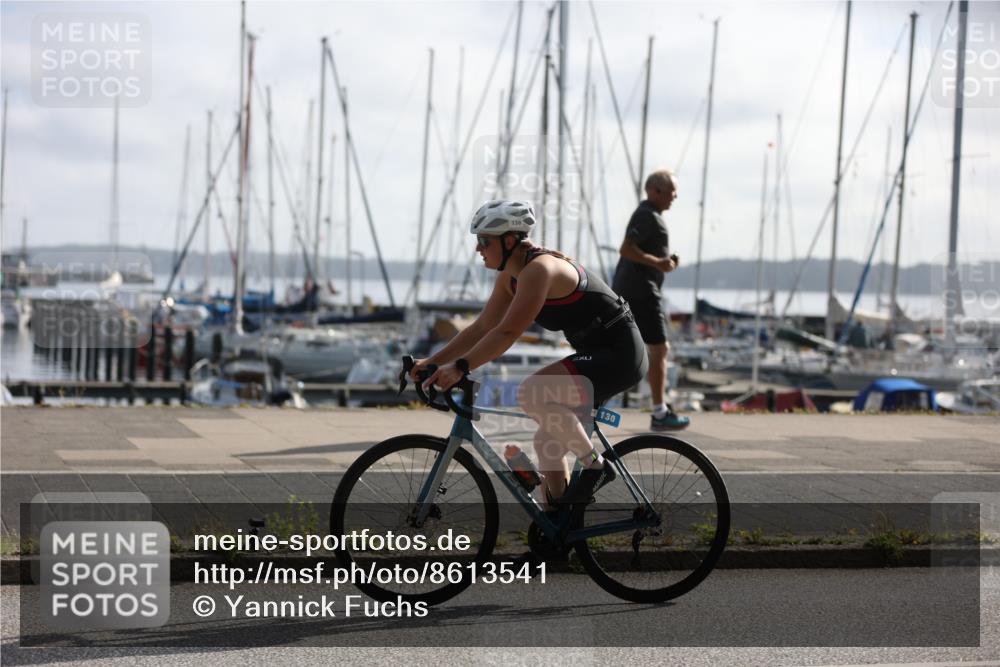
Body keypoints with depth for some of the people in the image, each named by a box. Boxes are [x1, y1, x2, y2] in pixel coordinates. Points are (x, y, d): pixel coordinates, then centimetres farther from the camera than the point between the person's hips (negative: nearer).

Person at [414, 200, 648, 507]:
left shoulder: (539, 269, -22)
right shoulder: (510, 276, 7)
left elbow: (507, 333, -29)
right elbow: (482, 328, 10)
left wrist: (458, 368, -32)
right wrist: (432, 361, 2)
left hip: (619, 355, -10)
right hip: (597, 354, 10)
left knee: (531, 393, -27)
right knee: (549, 440, 10)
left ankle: (596, 466, -12)